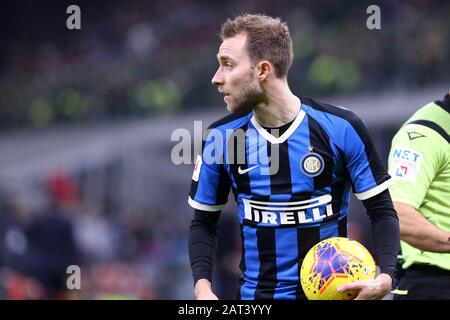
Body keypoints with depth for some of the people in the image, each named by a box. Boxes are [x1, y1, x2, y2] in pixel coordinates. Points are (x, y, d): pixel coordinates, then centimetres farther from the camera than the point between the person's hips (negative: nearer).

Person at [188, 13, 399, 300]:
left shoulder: (341, 128, -10)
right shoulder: (220, 137, -2)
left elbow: (382, 212, -3)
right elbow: (204, 222, 8)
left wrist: (384, 278, -19)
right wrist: (202, 285, -9)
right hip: (254, 293, 2)